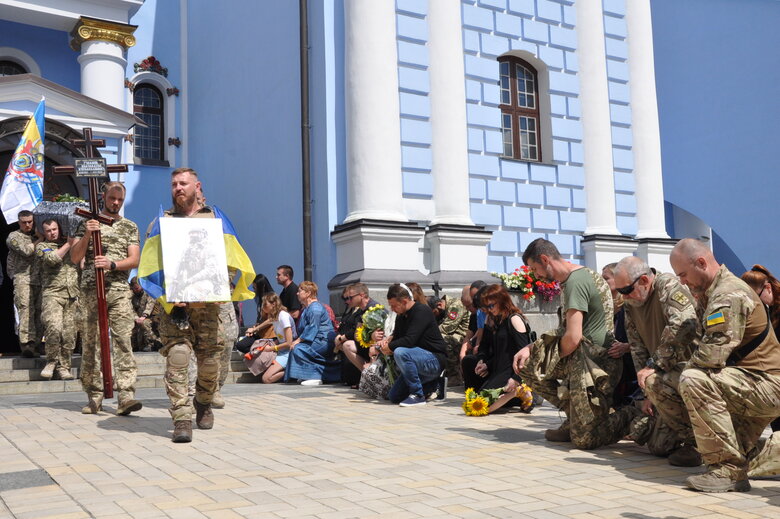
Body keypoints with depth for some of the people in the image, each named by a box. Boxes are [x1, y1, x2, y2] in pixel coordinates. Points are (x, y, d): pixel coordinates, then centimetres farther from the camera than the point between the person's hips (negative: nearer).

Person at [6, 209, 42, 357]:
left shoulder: (36, 237, 24)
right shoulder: (14, 236, 8)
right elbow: (26, 251, -7)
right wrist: (40, 240, 3)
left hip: (39, 280, 5)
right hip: (23, 279, -5)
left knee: (38, 312, -1)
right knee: (26, 310, -16)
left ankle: (34, 344, 2)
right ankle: (26, 343, -22)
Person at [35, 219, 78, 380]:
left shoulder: (68, 244, 22)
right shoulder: (42, 246, 10)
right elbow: (52, 258, -10)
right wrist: (69, 244, -3)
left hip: (72, 294, 4)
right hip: (52, 294, -4)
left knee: (69, 334, -2)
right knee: (54, 328, -21)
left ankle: (63, 367, 7)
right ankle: (52, 361, -2)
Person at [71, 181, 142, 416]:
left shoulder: (130, 226, 14)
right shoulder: (88, 223, 13)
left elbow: (134, 260, 5)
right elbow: (75, 258, 6)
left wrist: (112, 264, -13)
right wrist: (87, 235, -9)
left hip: (120, 291, 0)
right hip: (91, 290, 0)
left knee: (123, 341, -10)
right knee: (91, 342, 0)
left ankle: (126, 396, -16)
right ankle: (94, 396, 8)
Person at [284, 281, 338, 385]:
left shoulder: (315, 307, -14)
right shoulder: (307, 308, 20)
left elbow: (313, 327, -22)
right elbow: (303, 328, 23)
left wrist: (299, 340, -21)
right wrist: (298, 340, 9)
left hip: (323, 341, -11)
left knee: (297, 349, -21)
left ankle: (314, 377, -19)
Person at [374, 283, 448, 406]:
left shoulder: (421, 311, -18)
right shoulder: (401, 316, 9)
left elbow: (410, 340, -28)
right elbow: (397, 335, 19)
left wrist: (389, 347, -15)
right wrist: (387, 340, -4)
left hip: (436, 360, -10)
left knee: (400, 353, -34)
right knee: (394, 397, 5)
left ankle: (418, 395, -20)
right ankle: (434, 385, 18)